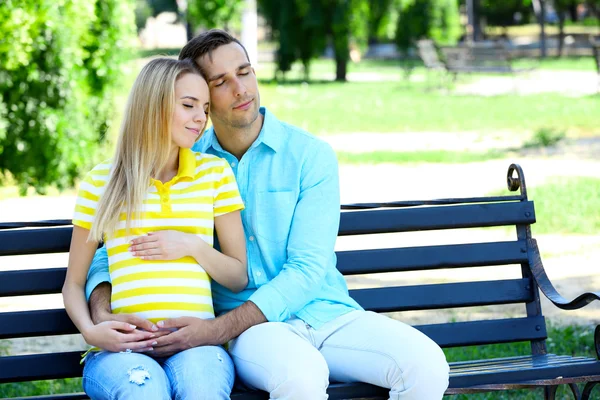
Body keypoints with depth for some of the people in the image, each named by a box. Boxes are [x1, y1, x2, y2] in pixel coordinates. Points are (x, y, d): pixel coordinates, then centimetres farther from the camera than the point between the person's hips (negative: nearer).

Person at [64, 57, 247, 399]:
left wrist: (193, 246, -2)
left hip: (195, 342, 1)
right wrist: (90, 330, -5)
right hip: (123, 347, -1)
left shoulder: (215, 172, 15)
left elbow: (238, 277, 17)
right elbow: (74, 283, 16)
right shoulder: (102, 181, 12)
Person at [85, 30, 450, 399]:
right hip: (252, 328, -1)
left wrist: (217, 330, -20)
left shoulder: (311, 156, 0)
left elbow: (307, 269, -8)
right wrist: (102, 313, -15)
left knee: (427, 365, -27)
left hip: (327, 314, 1)